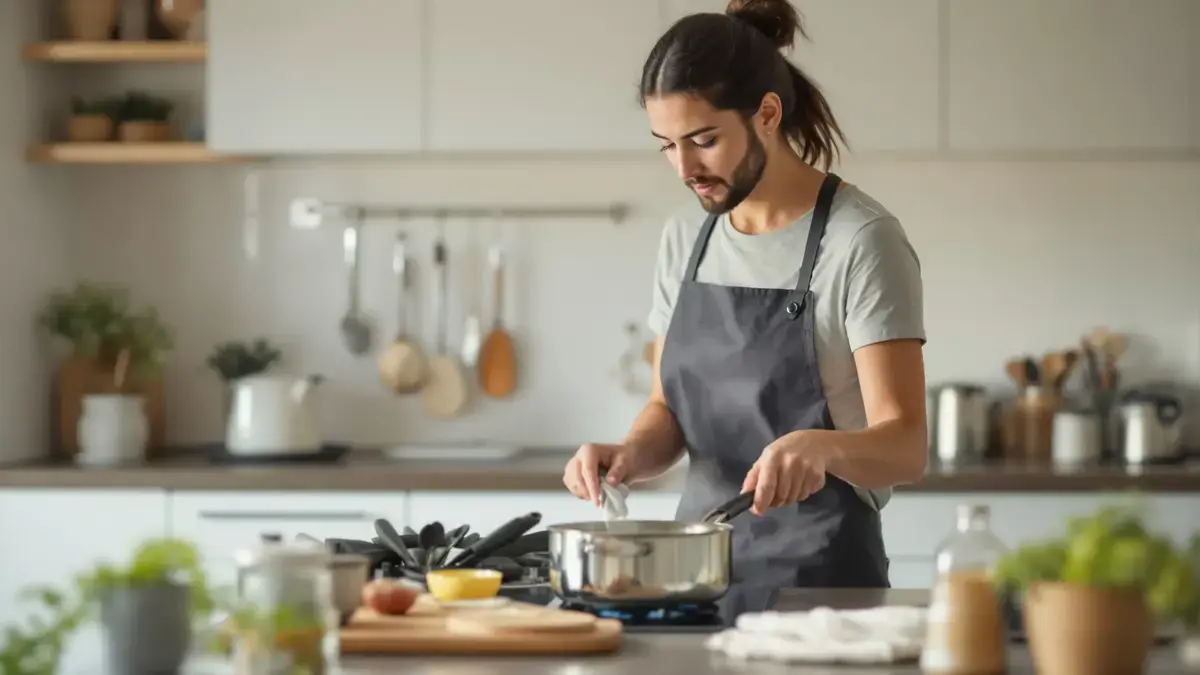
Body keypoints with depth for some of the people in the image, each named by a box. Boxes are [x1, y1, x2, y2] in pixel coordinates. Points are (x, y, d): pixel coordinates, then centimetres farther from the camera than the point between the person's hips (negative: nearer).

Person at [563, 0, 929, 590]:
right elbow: (669, 410, 12)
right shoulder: (684, 239, 7)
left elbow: (905, 447, -17)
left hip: (821, 578, -5)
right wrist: (630, 453, -10)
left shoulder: (861, 242, -12)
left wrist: (819, 447, -38)